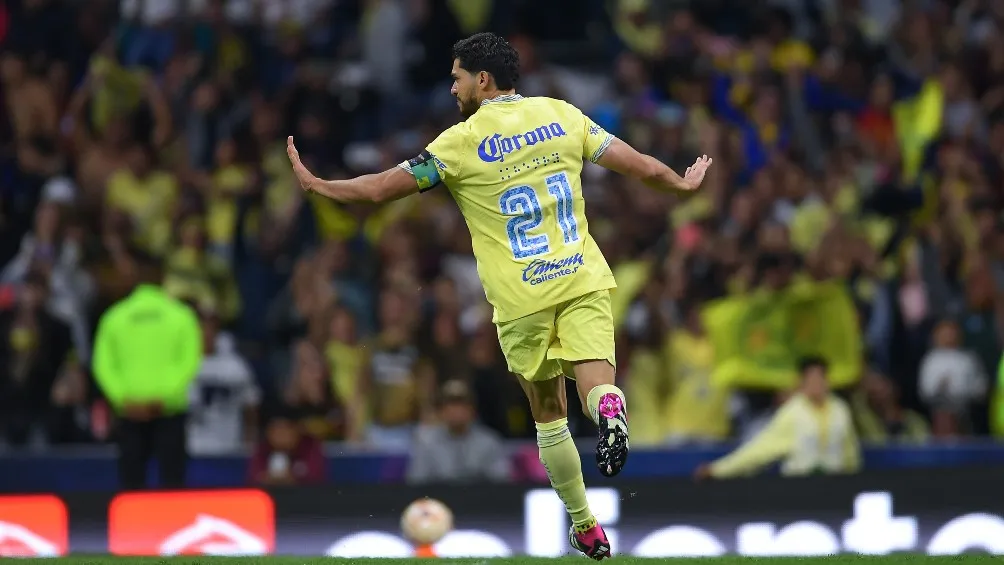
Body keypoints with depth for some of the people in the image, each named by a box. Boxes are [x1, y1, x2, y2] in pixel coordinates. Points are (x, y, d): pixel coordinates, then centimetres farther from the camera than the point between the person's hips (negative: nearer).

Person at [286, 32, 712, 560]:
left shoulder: (462, 141, -6)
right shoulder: (561, 115, 5)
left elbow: (383, 187, -2)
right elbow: (638, 165, 9)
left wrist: (316, 184, 13)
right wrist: (681, 182, 30)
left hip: (521, 299, -2)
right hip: (584, 280, 2)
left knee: (549, 414, 12)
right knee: (595, 385, -5)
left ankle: (585, 527, 16)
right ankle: (610, 411, -42)